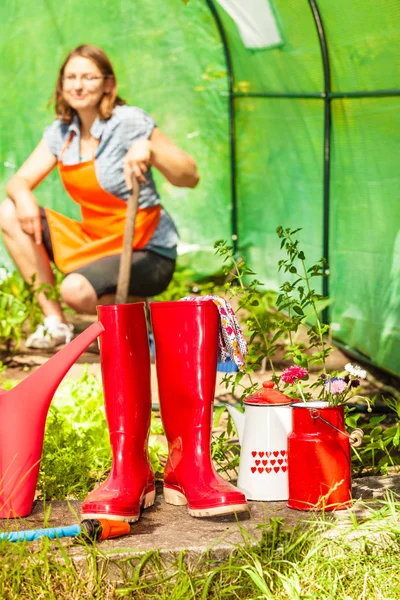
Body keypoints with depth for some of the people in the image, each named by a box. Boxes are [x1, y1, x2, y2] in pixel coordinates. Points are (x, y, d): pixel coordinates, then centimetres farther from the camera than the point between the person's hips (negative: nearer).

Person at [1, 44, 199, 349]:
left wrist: (149, 149, -37)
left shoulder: (129, 122, -16)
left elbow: (191, 177, -19)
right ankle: (54, 321, -3)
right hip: (94, 241, 7)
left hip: (147, 254, -7)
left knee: (76, 289, -33)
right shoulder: (61, 132, 3)